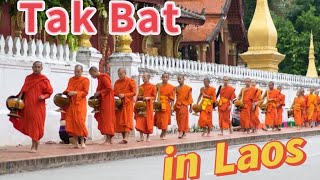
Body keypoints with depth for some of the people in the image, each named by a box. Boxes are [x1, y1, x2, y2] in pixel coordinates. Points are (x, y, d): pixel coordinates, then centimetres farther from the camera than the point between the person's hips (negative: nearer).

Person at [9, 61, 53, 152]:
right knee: (28, 123, 6)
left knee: (36, 123, -5)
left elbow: (49, 92, -1)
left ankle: (34, 146, -3)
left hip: (38, 105, -4)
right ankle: (36, 141, 26)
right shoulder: (28, 78, 10)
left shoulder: (44, 80, -2)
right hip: (28, 105, 4)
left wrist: (43, 96, -18)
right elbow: (23, 90, 14)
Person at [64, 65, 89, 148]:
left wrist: (75, 93, -18)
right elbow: (68, 89, 14)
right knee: (71, 122, -2)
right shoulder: (71, 80, 15)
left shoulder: (85, 80, 0)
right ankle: (75, 142, 4)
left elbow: (85, 92, -6)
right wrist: (67, 92, -10)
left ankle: (82, 142, -2)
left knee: (80, 121, -11)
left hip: (80, 104, -4)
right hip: (71, 104, 4)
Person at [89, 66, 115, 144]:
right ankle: (110, 139, 11)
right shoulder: (100, 78, 16)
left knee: (107, 118, -8)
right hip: (103, 101, 10)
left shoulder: (104, 77, -13)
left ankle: (108, 140, -7)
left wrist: (99, 93, -16)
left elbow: (109, 89, -20)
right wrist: (97, 94, 7)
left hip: (107, 101, -10)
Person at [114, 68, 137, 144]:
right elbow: (115, 92, 18)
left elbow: (134, 92, -7)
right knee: (120, 120, 2)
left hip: (127, 103, -6)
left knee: (126, 120, -11)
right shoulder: (117, 82, 13)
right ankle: (124, 137, 7)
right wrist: (116, 95, -6)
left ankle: (126, 138, -19)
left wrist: (124, 95, -18)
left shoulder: (131, 81, -3)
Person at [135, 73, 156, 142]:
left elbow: (154, 97, 0)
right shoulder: (141, 86, 12)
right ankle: (141, 136, 1)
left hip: (148, 105, -3)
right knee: (140, 120, -4)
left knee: (148, 120, 0)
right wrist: (139, 97, -3)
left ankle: (148, 136, 9)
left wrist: (148, 98, -15)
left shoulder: (152, 86, 0)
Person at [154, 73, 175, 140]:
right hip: (159, 104, 1)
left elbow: (172, 98, 0)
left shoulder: (171, 87, 1)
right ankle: (163, 132, 26)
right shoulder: (158, 85, 4)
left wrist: (172, 106, -6)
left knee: (165, 120, -1)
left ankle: (164, 134, 10)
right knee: (159, 119, 5)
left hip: (166, 105, -1)